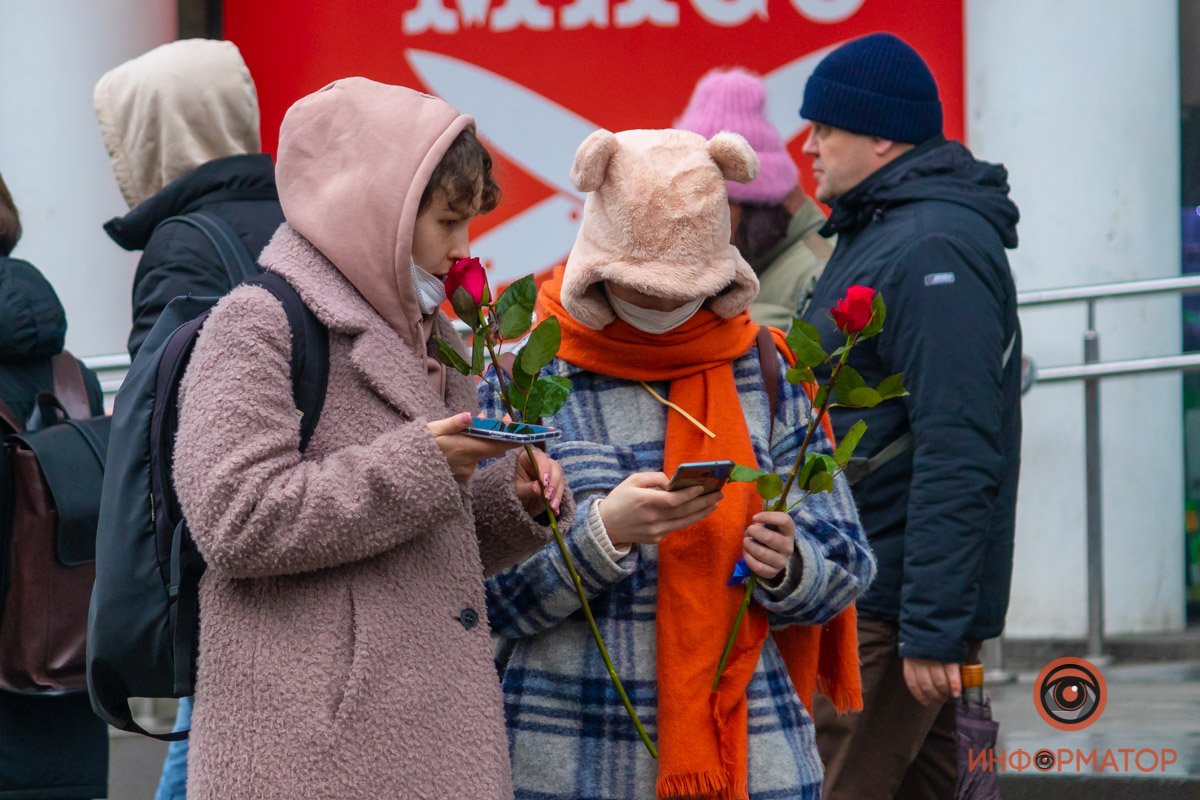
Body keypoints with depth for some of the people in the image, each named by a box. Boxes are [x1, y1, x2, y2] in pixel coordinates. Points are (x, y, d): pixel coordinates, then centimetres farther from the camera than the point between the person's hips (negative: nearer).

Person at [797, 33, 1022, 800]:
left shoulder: (934, 249, -17)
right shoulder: (878, 232, 17)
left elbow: (957, 456, -23)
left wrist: (933, 626, -25)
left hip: (891, 611, -11)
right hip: (862, 592, 11)